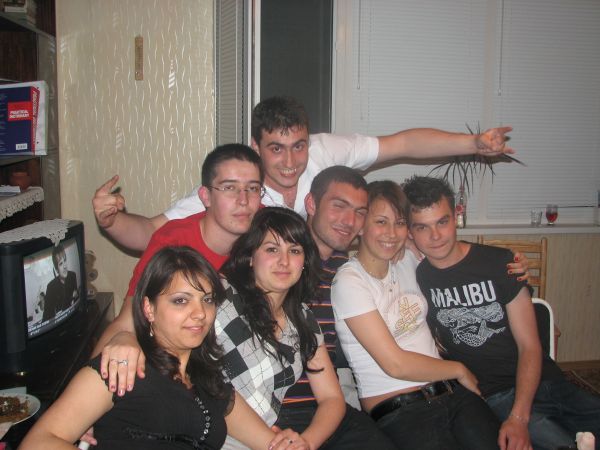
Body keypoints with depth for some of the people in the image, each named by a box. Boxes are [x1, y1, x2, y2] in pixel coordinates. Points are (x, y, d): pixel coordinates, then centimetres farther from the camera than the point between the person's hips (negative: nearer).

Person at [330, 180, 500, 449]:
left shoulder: (408, 260, 8)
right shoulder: (349, 282, -10)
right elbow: (395, 364, -12)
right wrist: (459, 369, 0)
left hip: (452, 393, 6)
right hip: (398, 411, -5)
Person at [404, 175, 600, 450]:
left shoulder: (500, 263, -1)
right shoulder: (417, 278, 0)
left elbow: (529, 346, -3)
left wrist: (519, 417, -15)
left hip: (542, 382, 2)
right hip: (492, 397, -2)